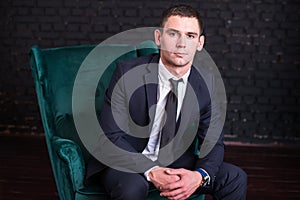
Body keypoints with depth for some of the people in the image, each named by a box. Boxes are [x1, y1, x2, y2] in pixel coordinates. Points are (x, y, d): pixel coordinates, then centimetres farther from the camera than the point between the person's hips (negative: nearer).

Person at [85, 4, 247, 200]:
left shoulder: (207, 86, -7)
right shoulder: (128, 74, -18)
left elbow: (214, 143, -2)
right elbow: (112, 137, -19)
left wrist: (199, 176, -24)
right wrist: (151, 172, -33)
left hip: (176, 164, 4)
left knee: (236, 178, -12)